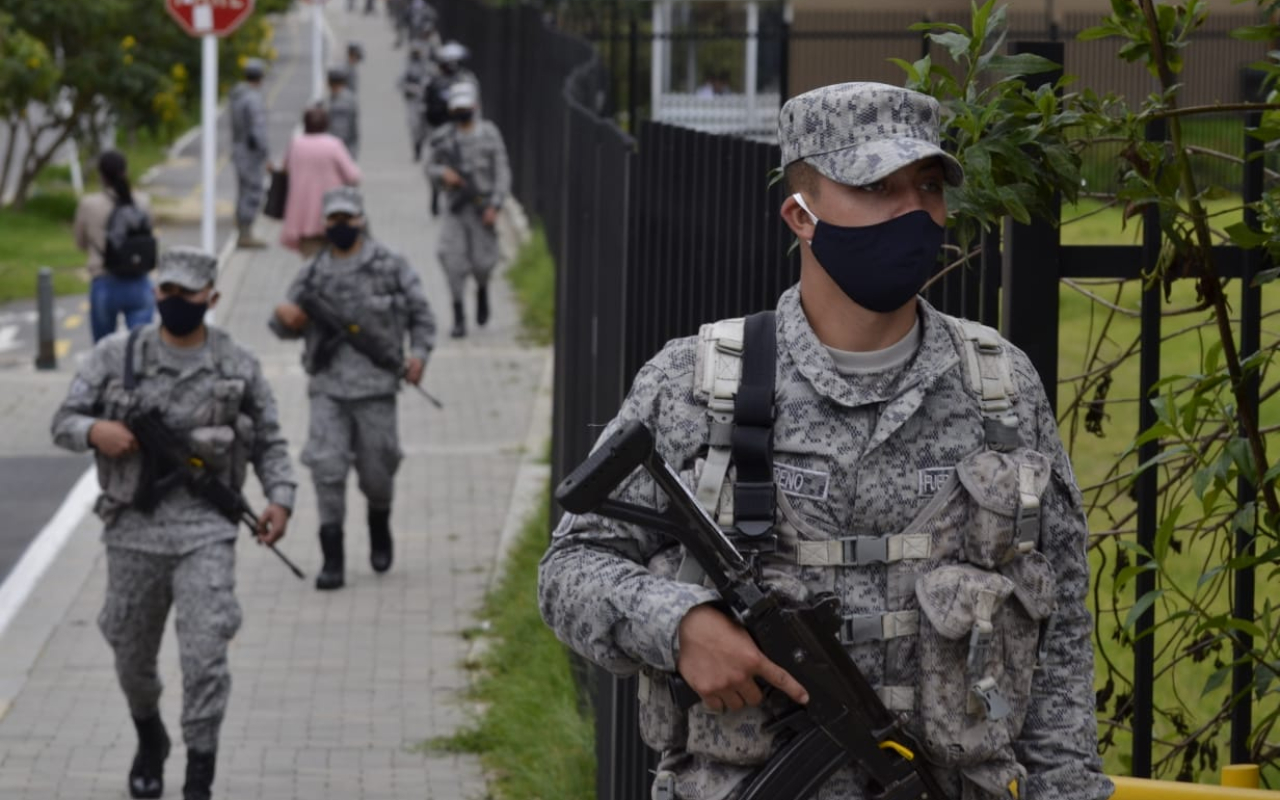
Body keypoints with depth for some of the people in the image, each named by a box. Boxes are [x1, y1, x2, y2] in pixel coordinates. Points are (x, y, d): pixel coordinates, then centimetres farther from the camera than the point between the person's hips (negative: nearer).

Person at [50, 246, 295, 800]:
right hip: (134, 529, 2)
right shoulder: (117, 356, 1)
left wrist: (280, 499, -3)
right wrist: (94, 430, -19)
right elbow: (63, 421, 4)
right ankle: (149, 740, 44)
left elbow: (269, 442, 12)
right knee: (132, 656, 15)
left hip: (205, 530, -2)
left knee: (205, 659, -13)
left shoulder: (237, 366, 3)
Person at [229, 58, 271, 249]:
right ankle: (246, 236, -3)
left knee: (244, 195, 14)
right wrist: (266, 157, -20)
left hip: (239, 151, 9)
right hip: (252, 153, -9)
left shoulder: (237, 94, 8)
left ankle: (244, 235, 18)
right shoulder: (254, 99, -21)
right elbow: (258, 129, -24)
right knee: (253, 196, -4)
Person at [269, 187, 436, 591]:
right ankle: (332, 560, -6)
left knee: (377, 469, 7)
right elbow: (288, 327, 14)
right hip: (327, 385, 1)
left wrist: (419, 352, -9)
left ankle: (380, 528, 39)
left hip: (375, 384, -1)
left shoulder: (389, 266, 1)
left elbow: (420, 312, 7)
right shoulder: (313, 274, 7)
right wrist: (284, 318, -9)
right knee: (326, 467, -10)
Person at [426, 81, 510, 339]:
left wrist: (495, 205, -11)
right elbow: (431, 168, 13)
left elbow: (502, 172, -2)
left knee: (483, 262, 0)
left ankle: (482, 291, 35)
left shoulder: (489, 133, 0)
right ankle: (459, 318, -1)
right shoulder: (444, 138, 2)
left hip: (483, 208, -1)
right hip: (456, 209, 1)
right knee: (454, 260, -9)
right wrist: (443, 173, -12)